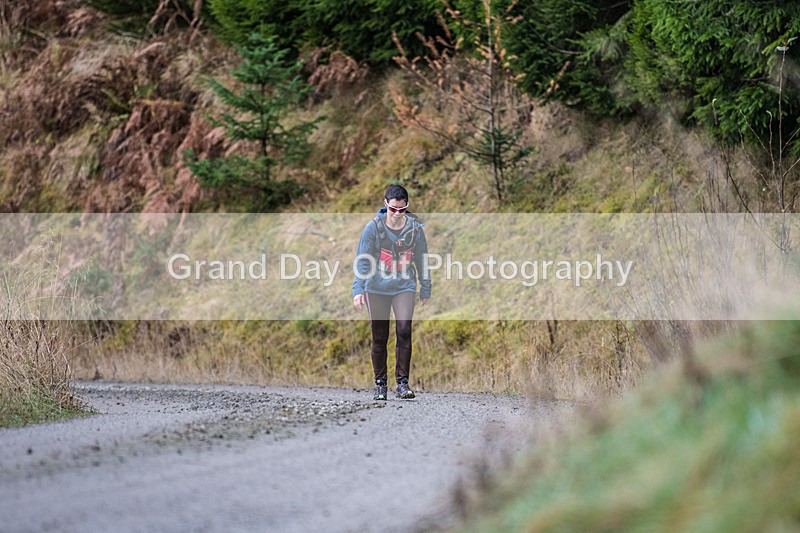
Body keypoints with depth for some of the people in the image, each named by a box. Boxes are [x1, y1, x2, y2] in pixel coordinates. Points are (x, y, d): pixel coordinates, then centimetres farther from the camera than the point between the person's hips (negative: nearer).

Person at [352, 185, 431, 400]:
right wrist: (358, 289, -13)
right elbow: (362, 260, -5)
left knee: (404, 330, -14)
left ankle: (402, 382, -6)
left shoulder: (415, 227, -2)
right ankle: (380, 384, 15)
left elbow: (422, 259, 10)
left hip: (404, 286, 0)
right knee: (379, 337, 3)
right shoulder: (373, 227, -6)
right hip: (377, 287, 0)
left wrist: (425, 289, 15)